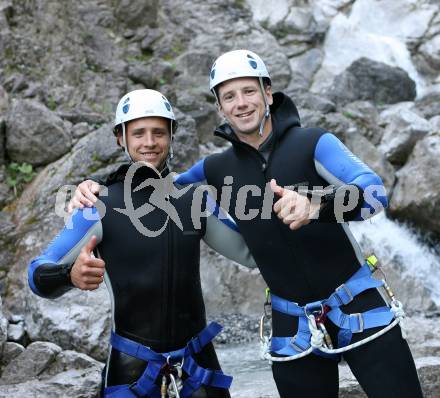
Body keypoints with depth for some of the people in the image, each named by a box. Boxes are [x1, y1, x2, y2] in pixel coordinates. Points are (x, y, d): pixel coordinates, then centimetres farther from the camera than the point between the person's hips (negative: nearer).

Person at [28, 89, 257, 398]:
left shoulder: (196, 201, 0)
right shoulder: (101, 207, -10)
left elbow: (251, 253, 8)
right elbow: (39, 275, -13)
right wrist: (71, 274, -36)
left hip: (198, 361, 3)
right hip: (133, 367, -2)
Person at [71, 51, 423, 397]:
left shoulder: (314, 143, -11)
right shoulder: (218, 169, 1)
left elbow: (376, 192, -25)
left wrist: (315, 205, -45)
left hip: (357, 307, -3)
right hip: (294, 327, 3)